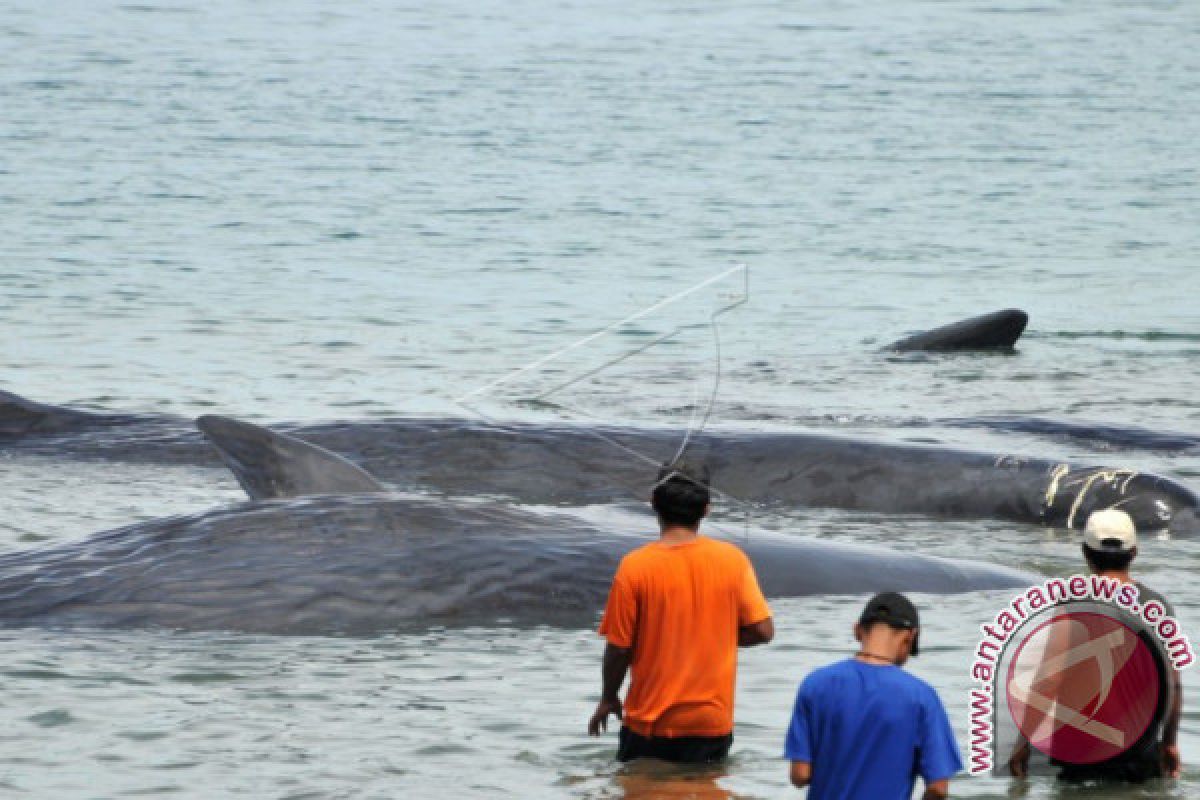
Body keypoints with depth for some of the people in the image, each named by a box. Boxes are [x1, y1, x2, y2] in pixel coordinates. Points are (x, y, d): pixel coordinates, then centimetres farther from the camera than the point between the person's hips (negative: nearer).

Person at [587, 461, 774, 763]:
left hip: (651, 722, -2)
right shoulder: (732, 560, -6)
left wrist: (608, 699, 8)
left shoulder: (635, 566, -12)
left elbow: (619, 647, -9)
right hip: (713, 722, 2)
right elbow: (762, 630, -4)